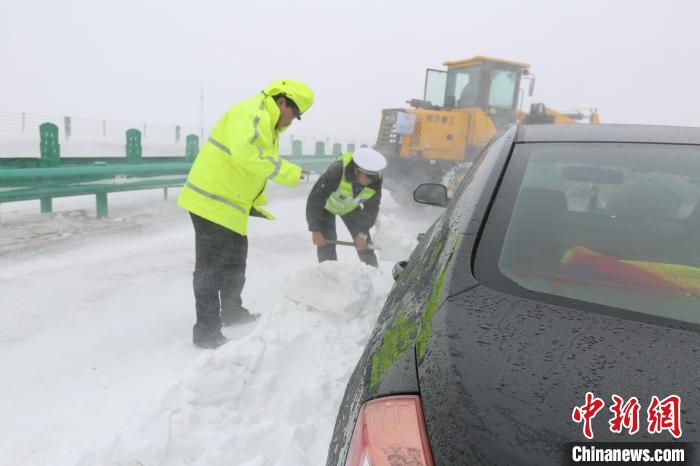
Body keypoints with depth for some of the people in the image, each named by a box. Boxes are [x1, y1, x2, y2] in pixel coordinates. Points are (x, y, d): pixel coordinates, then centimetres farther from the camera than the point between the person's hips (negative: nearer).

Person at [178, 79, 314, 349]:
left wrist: (255, 204, 13)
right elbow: (244, 151, -34)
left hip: (231, 205, 11)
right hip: (212, 202, -10)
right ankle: (207, 331, 4)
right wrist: (287, 172, -29)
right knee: (211, 267, -5)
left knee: (235, 262, 21)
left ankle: (231, 311, 38)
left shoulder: (268, 125, 18)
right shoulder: (252, 112, -16)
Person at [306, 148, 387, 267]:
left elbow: (371, 208, -14)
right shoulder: (336, 172, -42)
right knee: (327, 243, -16)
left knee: (365, 243, 1)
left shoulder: (376, 181, -28)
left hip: (351, 207, 4)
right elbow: (315, 200, -34)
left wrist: (363, 233, -17)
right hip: (326, 205, -3)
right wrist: (315, 230, -30)